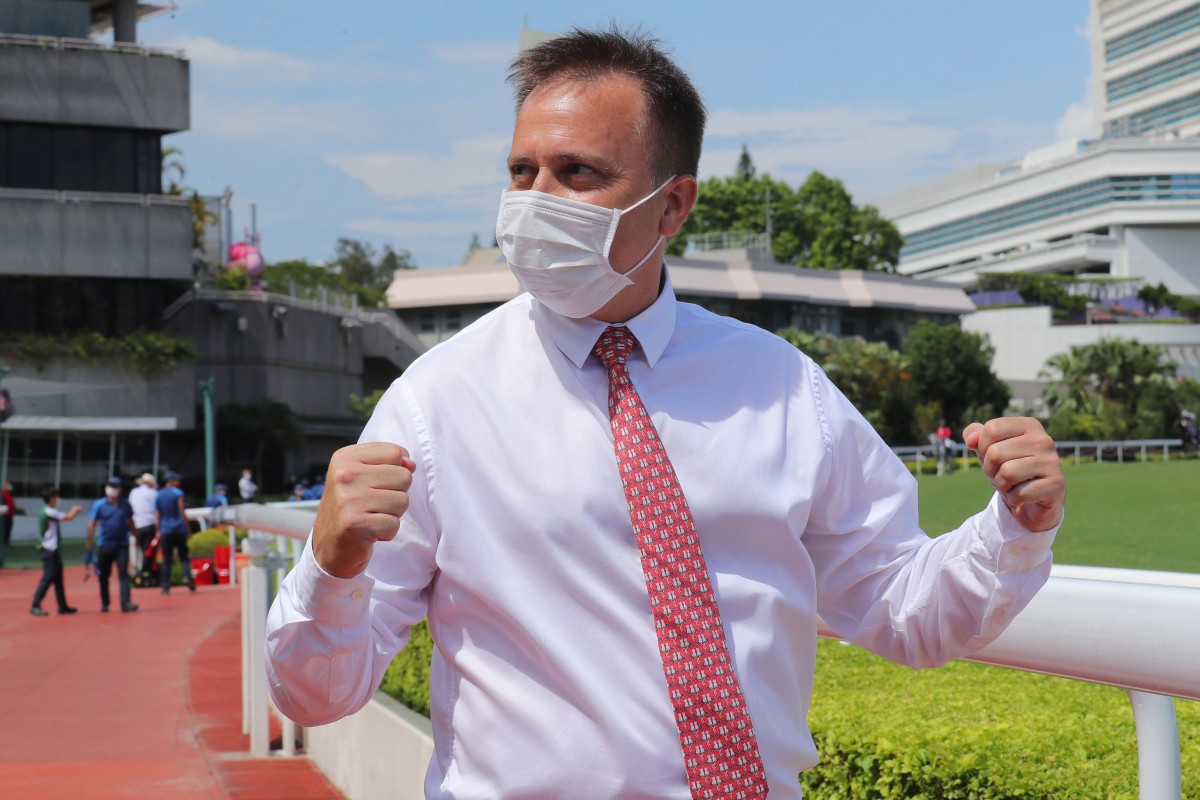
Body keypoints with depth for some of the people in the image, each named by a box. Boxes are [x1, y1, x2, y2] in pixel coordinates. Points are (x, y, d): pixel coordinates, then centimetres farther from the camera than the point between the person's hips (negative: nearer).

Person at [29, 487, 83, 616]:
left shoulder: (48, 512, 13)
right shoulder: (49, 512, -17)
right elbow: (68, 517, -15)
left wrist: (73, 511, 14)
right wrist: (75, 510, 1)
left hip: (52, 550, 10)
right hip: (49, 551, -10)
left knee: (58, 579, 13)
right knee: (47, 578, -11)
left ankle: (63, 606, 18)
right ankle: (35, 606, -12)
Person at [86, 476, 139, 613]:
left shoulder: (125, 505, 3)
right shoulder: (99, 505, -3)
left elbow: (130, 523, 15)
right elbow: (91, 525, -2)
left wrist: (136, 538, 17)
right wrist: (89, 545, -6)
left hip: (122, 545, 0)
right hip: (104, 545, 0)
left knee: (123, 573, -8)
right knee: (103, 576, 7)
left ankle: (126, 602, -14)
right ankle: (104, 603, 20)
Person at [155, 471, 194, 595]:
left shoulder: (158, 495, 10)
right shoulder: (177, 493, -2)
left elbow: (157, 516, 8)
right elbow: (182, 512, -4)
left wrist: (158, 532, 11)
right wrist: (187, 528, 0)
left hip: (165, 531, 3)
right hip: (179, 529, -3)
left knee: (166, 559, 5)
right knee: (183, 555, 5)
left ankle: (165, 586, 0)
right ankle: (187, 575, -20)